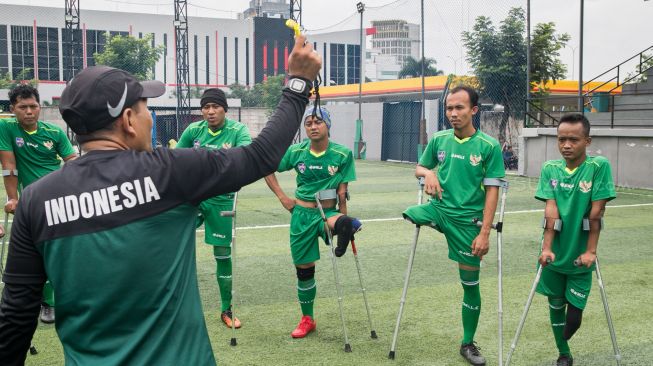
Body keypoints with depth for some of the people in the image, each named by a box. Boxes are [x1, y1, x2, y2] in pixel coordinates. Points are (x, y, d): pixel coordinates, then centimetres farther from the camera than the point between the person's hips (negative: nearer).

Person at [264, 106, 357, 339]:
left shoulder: (343, 154, -7)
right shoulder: (296, 152, -2)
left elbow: (342, 192, -5)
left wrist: (343, 221, -5)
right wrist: (282, 197, 2)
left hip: (328, 212, -2)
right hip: (302, 214, 2)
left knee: (345, 224, -40)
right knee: (304, 268, 9)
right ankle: (307, 320, 25)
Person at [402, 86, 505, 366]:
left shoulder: (489, 146, -9)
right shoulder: (439, 139, 1)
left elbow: (492, 191, -10)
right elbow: (419, 168, 15)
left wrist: (484, 233, -14)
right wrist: (428, 173, -11)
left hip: (468, 219, -2)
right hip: (440, 208, 3)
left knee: (470, 282, 7)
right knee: (408, 217, -30)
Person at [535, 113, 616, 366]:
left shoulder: (599, 166, -11)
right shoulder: (550, 168, -2)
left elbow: (596, 212, -13)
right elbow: (551, 211, -8)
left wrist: (591, 251, -14)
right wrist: (546, 248, -16)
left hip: (579, 255, -2)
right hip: (555, 253, 3)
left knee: (574, 315, 0)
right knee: (555, 304, 13)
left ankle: (563, 339, 32)